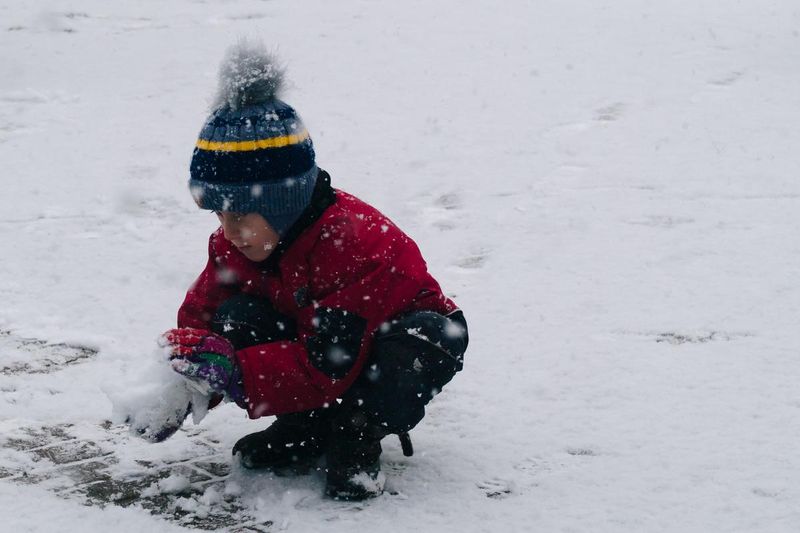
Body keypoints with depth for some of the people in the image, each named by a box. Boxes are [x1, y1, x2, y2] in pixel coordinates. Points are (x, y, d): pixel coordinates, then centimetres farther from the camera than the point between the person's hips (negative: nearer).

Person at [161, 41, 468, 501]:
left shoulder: (351, 242, -36)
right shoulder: (237, 242, -12)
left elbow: (326, 365, -39)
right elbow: (199, 316, -3)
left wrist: (234, 373, -41)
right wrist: (189, 363, -24)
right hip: (310, 333, 6)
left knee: (414, 349, -41)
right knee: (234, 317, -21)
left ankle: (358, 433, -11)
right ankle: (310, 428, -6)